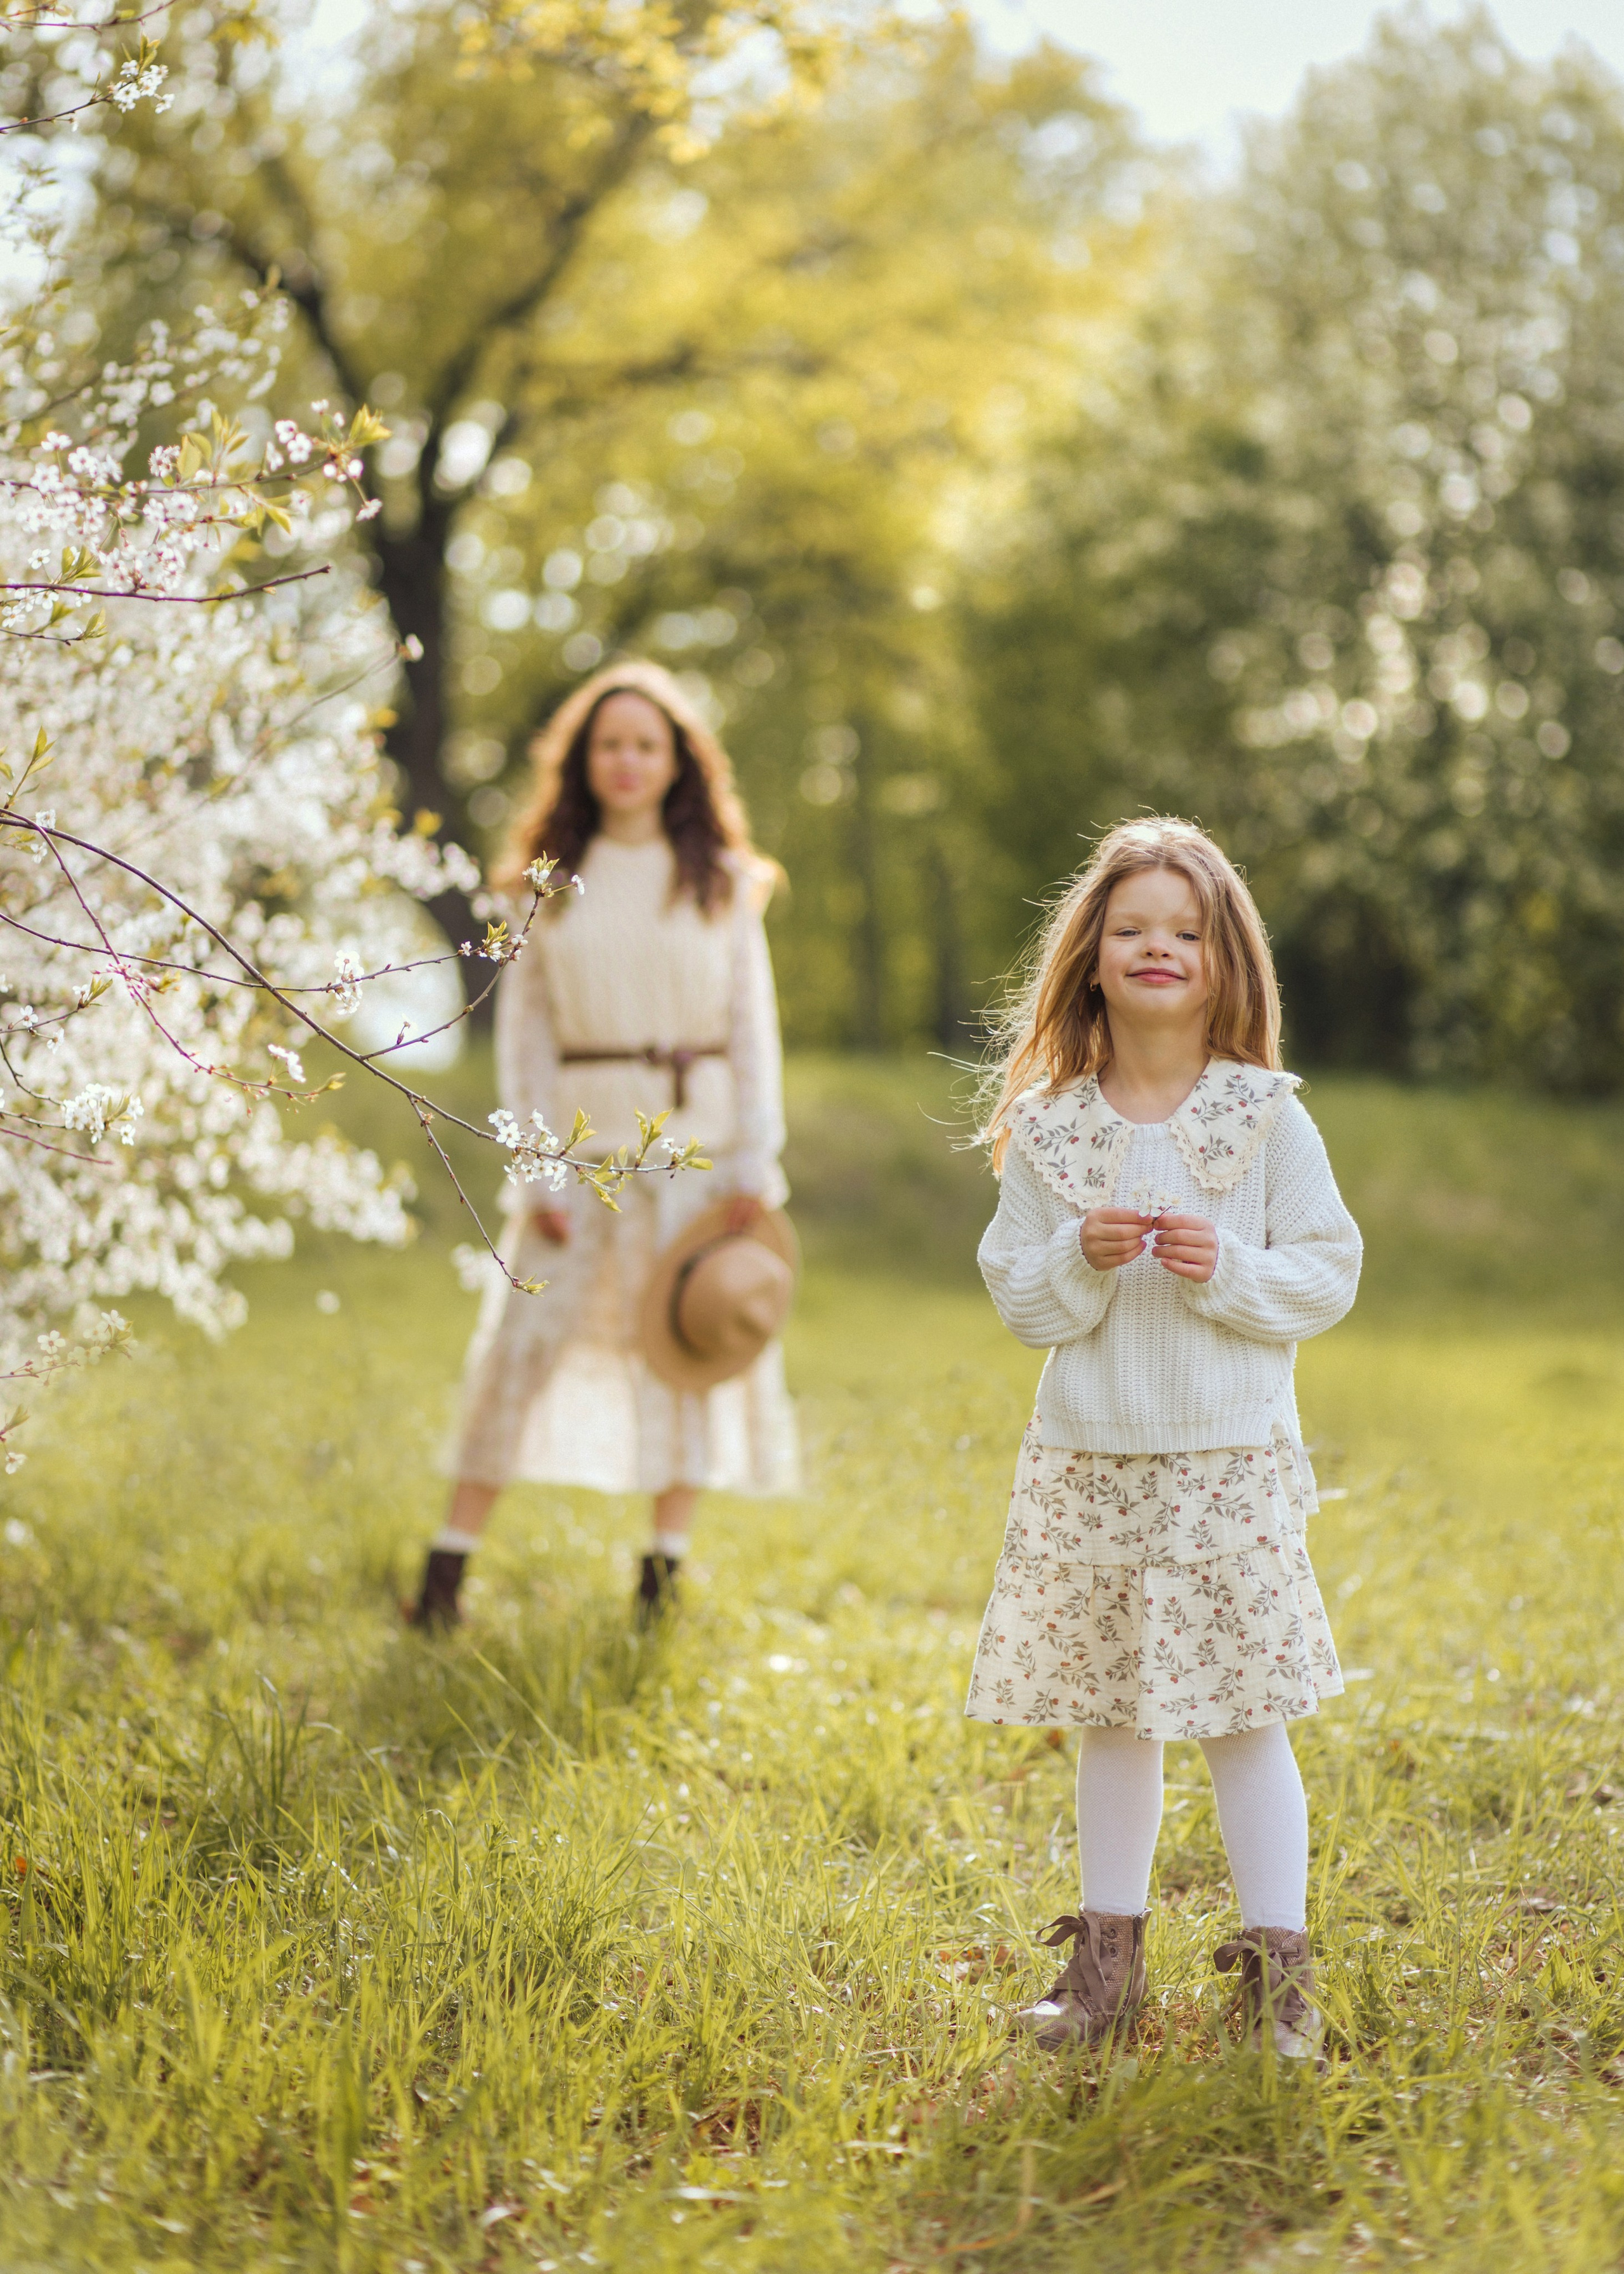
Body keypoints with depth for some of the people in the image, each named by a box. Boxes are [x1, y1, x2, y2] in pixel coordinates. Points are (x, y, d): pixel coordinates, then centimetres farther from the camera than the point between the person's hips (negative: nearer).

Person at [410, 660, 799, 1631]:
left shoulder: (723, 882, 5)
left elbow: (753, 1026, 4)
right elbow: (523, 1030, 4)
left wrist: (754, 1167, -4)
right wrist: (533, 1172, -4)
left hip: (698, 1143, 1)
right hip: (584, 1143, 0)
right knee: (526, 1337, -4)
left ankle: (668, 1561, 13)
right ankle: (451, 1560, 1)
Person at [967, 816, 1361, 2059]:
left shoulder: (1267, 1119, -2)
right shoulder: (1049, 1129, 3)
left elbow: (1331, 1272, 0)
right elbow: (1019, 1297, 4)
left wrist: (1229, 1269, -17)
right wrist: (1082, 1260, -15)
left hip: (1232, 1460, -2)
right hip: (1090, 1461, 2)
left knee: (1247, 1712, 0)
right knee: (1109, 1713, 11)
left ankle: (1278, 1971, 10)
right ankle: (1108, 1957, 23)